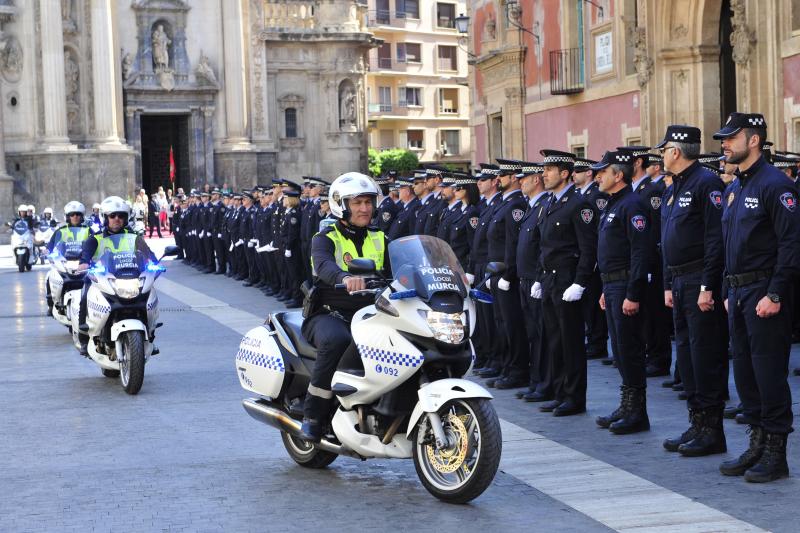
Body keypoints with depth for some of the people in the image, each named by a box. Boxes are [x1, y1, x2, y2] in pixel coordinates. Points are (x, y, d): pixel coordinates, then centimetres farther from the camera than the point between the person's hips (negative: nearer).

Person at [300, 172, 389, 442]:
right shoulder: (325, 239, -2)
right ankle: (313, 414, -24)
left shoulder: (379, 239, 16)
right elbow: (324, 265, -25)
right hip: (329, 315, -4)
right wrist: (345, 277, -47)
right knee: (336, 340, -38)